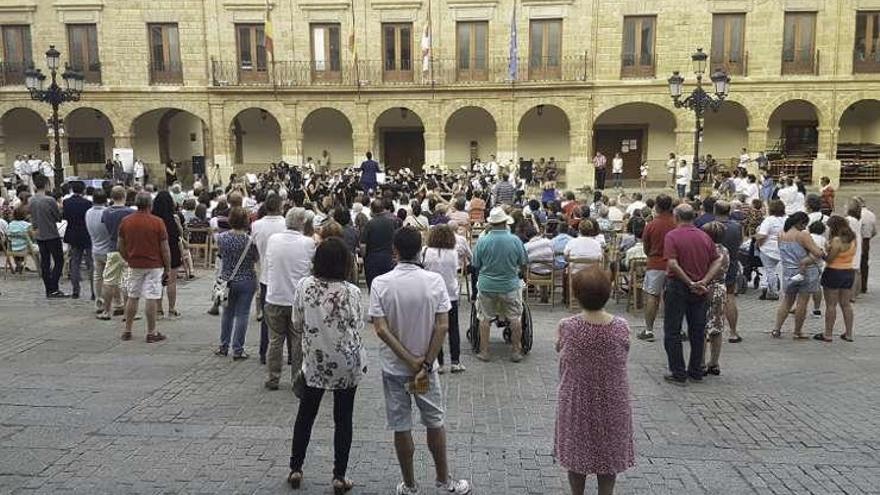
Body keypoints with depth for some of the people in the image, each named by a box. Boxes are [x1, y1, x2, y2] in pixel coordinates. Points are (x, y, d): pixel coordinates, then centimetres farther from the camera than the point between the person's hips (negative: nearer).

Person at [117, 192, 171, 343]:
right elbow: (164, 247, -8)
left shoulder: (125, 221, 1)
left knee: (132, 297, 14)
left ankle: (127, 331, 20)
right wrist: (168, 268, -1)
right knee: (152, 299, -1)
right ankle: (151, 333, 4)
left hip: (134, 265, 4)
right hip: (154, 265, -4)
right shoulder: (157, 222, -10)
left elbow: (121, 246, 8)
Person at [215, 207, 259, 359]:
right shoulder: (250, 240, -17)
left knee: (227, 313, 17)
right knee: (242, 315, 3)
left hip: (227, 280, 4)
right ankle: (237, 350, 7)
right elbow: (256, 258, -5)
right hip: (246, 281, -3)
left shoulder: (222, 237, -7)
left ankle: (223, 347, 25)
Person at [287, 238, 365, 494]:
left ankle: (295, 468, 28)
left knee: (306, 414, 18)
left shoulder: (304, 286, -10)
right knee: (343, 419, 10)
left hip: (314, 362, 2)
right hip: (346, 364, -2)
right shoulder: (351, 292, -18)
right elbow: (357, 328, -9)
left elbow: (297, 324, -1)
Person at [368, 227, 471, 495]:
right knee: (435, 423, 17)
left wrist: (410, 360, -13)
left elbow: (381, 329, -18)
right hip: (427, 364, 1)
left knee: (401, 427, 12)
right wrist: (426, 364, -11)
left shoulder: (381, 283, -13)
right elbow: (442, 326, -14)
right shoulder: (435, 281, -11)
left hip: (394, 367, 0)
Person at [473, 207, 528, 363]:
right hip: (510, 285, 0)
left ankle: (484, 351, 18)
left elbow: (476, 265, -2)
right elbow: (523, 263, 1)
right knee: (515, 318, 12)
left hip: (486, 285, 0)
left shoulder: (482, 240, -11)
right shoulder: (515, 240, -11)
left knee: (485, 318, 12)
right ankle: (516, 351, 19)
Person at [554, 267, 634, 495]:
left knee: (577, 452, 19)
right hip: (611, 402, 1)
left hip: (577, 401, -1)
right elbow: (623, 357, -1)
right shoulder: (621, 327, -16)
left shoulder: (567, 327, -20)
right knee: (608, 454, 19)